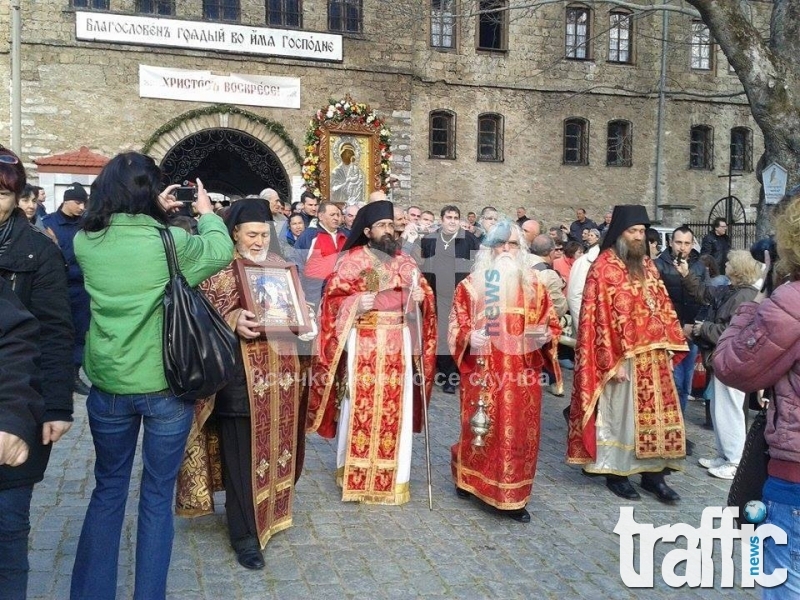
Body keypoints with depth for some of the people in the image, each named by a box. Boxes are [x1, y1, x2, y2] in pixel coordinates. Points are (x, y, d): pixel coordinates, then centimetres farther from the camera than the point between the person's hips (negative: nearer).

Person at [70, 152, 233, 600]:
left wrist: (157, 212, 17)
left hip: (108, 385, 3)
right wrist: (207, 212, 20)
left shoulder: (85, 242, -4)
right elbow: (222, 250, 4)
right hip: (165, 385, -3)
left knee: (108, 490, 19)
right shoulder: (170, 242, -14)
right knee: (158, 496, 11)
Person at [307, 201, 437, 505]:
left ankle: (394, 476, 16)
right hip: (363, 342, -3)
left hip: (399, 343, 3)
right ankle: (355, 473, 14)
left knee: (397, 407, 4)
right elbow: (334, 298, -2)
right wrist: (356, 303, -19)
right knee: (360, 405, -1)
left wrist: (420, 296, -8)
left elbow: (425, 292, 14)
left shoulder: (405, 261, 12)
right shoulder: (352, 260, 1)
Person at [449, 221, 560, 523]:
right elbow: (457, 325, 2)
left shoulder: (533, 285, 9)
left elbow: (551, 324, 11)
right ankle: (469, 478, 28)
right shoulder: (470, 285, 3)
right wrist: (469, 337, -19)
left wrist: (545, 337, -10)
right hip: (483, 371, -2)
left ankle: (512, 497, 14)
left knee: (519, 431, 3)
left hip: (522, 373, 2)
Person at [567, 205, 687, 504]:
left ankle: (652, 472, 20)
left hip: (653, 356, 7)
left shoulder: (647, 265, 11)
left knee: (655, 414, 9)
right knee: (620, 415, 4)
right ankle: (615, 472, 18)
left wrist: (668, 347, 7)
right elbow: (601, 318, -15)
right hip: (621, 357, -7)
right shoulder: (604, 267, -11)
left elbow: (662, 307, 15)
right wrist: (614, 361, -18)